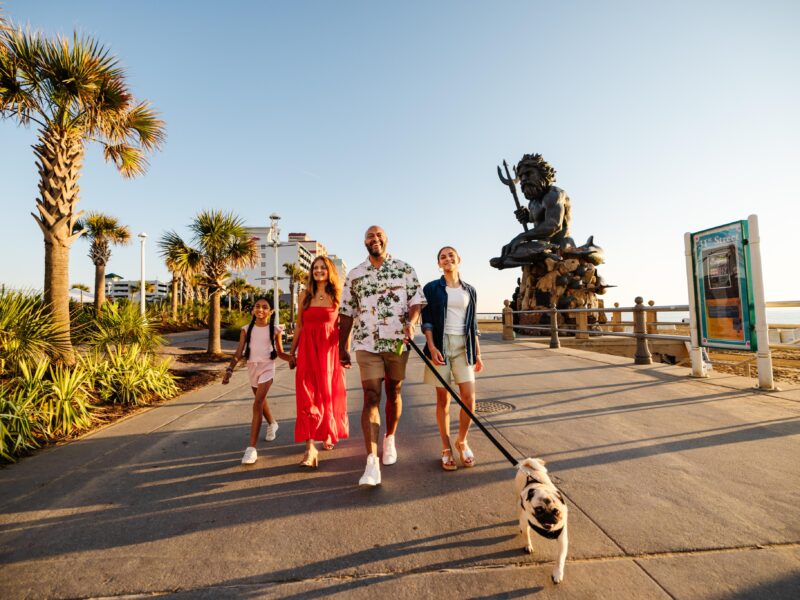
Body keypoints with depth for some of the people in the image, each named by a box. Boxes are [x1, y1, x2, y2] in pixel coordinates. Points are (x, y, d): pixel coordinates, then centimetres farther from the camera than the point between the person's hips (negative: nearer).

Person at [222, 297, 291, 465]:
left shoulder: (275, 330, -4)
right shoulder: (246, 330, 0)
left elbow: (280, 353, 2)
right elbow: (239, 353, -2)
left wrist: (293, 358, -16)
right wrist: (230, 369, -15)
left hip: (267, 368, -4)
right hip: (252, 368, 4)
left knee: (257, 404, -15)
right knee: (261, 401, 22)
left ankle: (252, 448, -11)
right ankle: (272, 424, 51)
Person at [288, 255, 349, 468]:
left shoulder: (337, 296, 2)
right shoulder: (305, 296, 8)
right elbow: (299, 326, 11)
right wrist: (292, 352, 12)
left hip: (330, 350, -1)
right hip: (307, 350, 1)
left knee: (329, 394, 10)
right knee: (307, 396, -4)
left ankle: (329, 434, 35)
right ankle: (310, 448, -1)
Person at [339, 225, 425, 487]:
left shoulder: (404, 269, 5)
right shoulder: (355, 275, 8)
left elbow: (416, 300, 1)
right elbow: (347, 313, 9)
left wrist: (411, 323, -20)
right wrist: (342, 347, 8)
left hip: (398, 342, 1)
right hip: (366, 343, 0)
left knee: (393, 393, 13)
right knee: (371, 397, -7)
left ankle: (390, 439, 37)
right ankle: (372, 462, -5)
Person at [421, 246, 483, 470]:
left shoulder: (469, 290, 13)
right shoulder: (431, 288, 4)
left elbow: (472, 324, 14)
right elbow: (427, 321, -2)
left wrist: (477, 353, 11)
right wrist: (432, 347, -14)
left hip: (463, 346, 3)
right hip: (440, 344, -2)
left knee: (469, 397, -3)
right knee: (443, 399, 3)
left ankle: (462, 441, 22)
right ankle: (446, 448, 19)